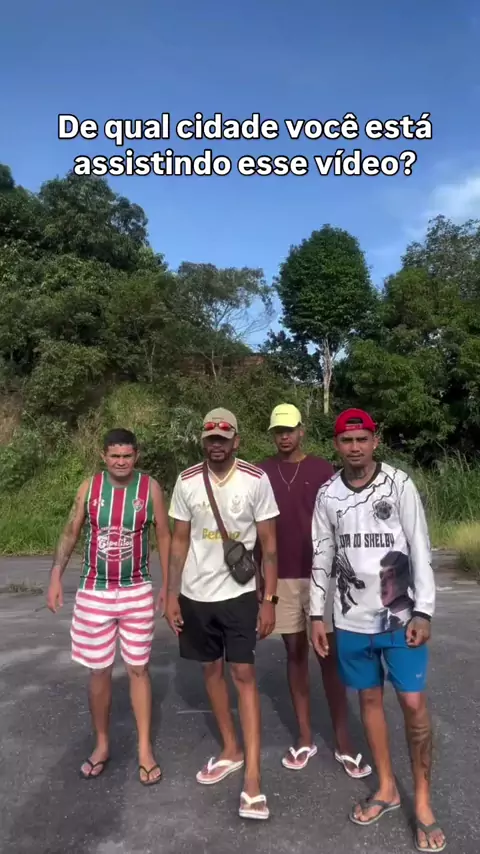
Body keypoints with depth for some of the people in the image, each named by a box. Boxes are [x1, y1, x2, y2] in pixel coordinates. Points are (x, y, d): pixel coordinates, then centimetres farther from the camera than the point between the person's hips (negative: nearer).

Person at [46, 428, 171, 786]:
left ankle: (145, 748, 23)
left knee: (139, 669, 8)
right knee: (99, 672, 12)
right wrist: (56, 577, -4)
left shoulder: (151, 488, -7)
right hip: (94, 593, 1)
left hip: (138, 592, -1)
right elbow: (70, 533, 4)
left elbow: (164, 536, 0)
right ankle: (102, 745, 31)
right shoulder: (89, 487, -4)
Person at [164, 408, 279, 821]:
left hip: (240, 593, -3)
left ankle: (253, 781, 6)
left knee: (244, 674, -1)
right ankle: (231, 750, 34)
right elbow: (180, 541, 3)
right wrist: (172, 595, 0)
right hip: (196, 593, 3)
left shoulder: (257, 480, -10)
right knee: (212, 668, 15)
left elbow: (269, 544, -6)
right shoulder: (187, 481, -4)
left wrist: (269, 600, -8)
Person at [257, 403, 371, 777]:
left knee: (329, 655, 3)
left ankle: (344, 742, 14)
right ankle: (305, 737, 23)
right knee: (295, 653, 11)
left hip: (319, 575, -2)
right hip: (281, 577, 2)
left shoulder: (323, 470, -2)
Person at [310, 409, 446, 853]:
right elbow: (321, 558, 5)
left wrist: (423, 611, -10)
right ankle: (386, 787, 33)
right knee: (370, 698, 14)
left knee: (414, 703, 3)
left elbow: (420, 550, -7)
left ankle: (422, 800, 22)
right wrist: (317, 615, 4)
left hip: (401, 616, -2)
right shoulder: (327, 494, 0)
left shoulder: (399, 484, -8)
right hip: (352, 619, 3)